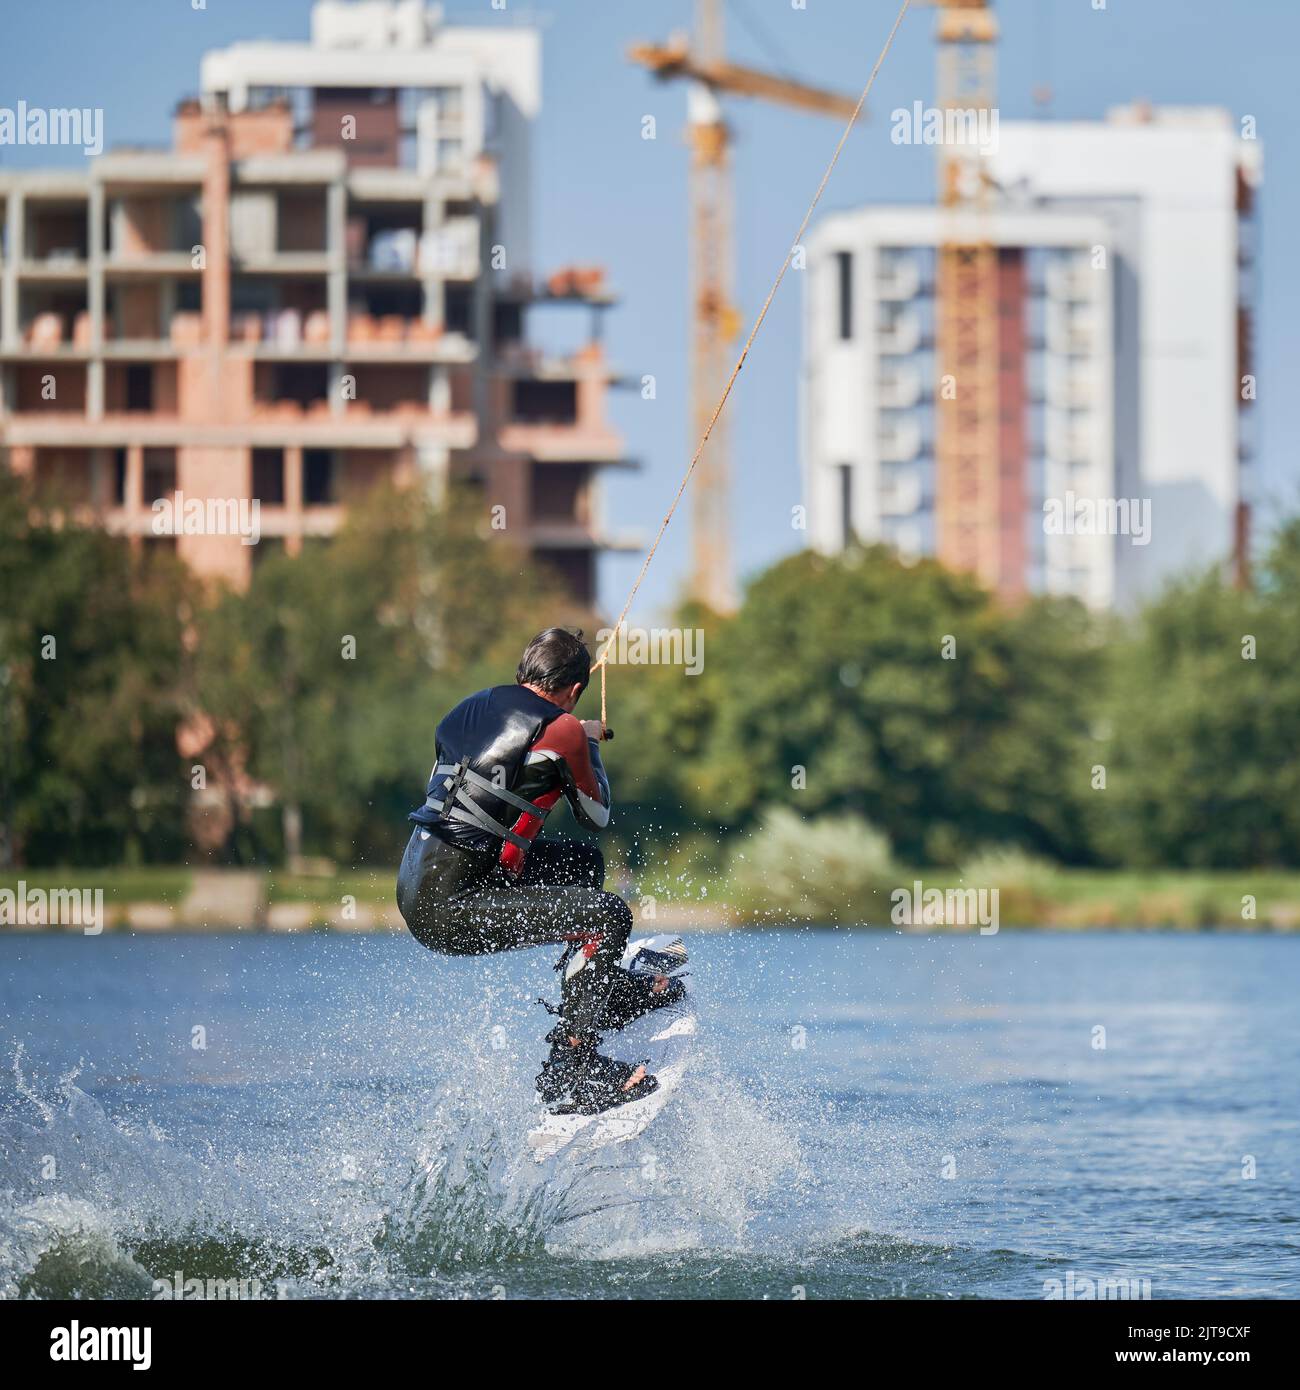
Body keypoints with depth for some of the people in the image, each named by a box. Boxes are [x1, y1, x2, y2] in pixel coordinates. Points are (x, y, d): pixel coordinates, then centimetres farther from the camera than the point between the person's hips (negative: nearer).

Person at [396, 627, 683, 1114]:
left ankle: (612, 991, 38)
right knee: (609, 915, -11)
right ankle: (569, 1073, -13)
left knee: (582, 862, 24)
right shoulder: (562, 730, -9)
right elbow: (596, 816, 4)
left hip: (416, 885, 9)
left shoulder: (473, 706, 13)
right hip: (447, 911, -9)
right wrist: (590, 744, 20)